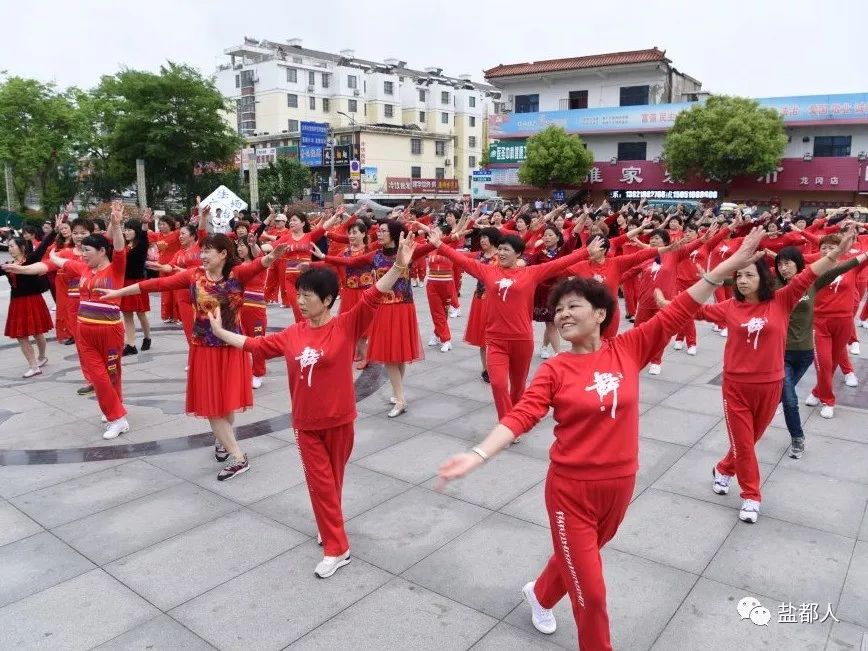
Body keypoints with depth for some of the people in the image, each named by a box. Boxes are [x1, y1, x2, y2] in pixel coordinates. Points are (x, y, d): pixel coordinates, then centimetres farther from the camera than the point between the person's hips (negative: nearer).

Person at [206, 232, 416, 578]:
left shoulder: (347, 325, -13)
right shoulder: (292, 334, -1)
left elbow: (373, 297, -26)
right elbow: (255, 344, 12)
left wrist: (398, 266, -39)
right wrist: (220, 332, 15)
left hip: (338, 419, -3)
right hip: (306, 422, 3)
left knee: (333, 479, 16)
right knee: (320, 482, 8)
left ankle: (330, 528, 35)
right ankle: (336, 548, 21)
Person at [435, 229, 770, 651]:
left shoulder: (628, 349, -6)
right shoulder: (554, 369, -12)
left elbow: (678, 312, -9)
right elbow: (521, 415, -21)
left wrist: (732, 263, -13)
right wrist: (477, 455, -36)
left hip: (620, 483, 4)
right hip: (571, 487, -3)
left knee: (578, 558, 28)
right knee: (590, 590, 5)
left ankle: (540, 595, 59)